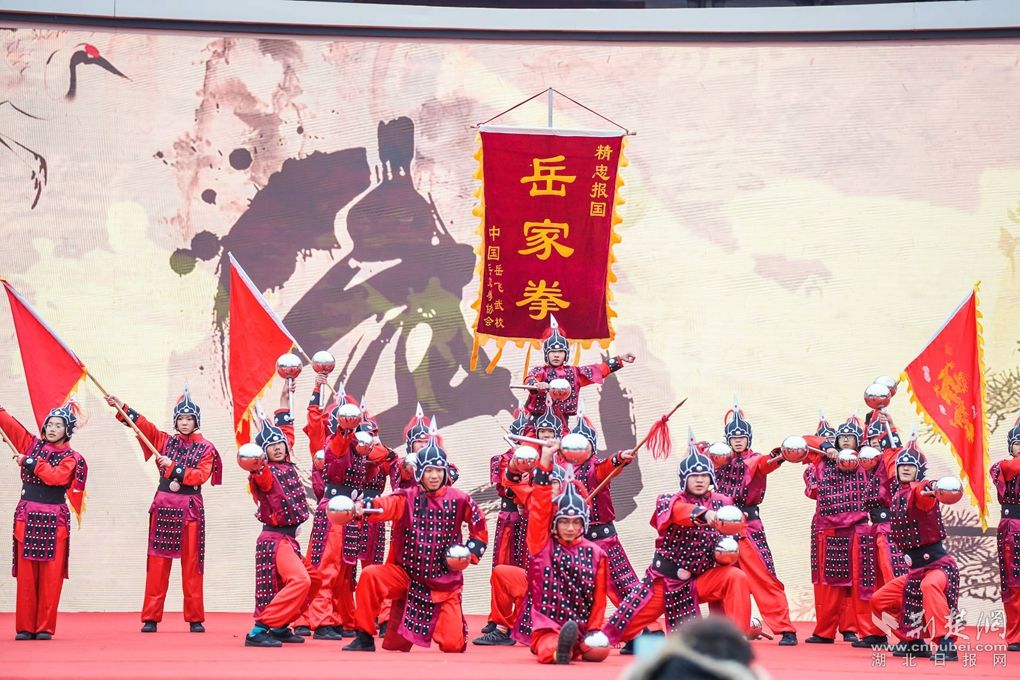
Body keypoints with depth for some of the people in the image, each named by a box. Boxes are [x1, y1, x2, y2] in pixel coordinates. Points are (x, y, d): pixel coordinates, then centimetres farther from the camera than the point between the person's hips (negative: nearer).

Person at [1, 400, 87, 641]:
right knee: (26, 575, 1)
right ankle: (25, 627, 4)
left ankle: (45, 627, 1)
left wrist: (29, 462, -12)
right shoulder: (32, 445, 12)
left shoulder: (70, 458, 2)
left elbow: (56, 476, -17)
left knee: (50, 577, -3)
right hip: (27, 517, 2)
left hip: (54, 521, -2)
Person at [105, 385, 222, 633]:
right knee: (158, 564, 0)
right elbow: (143, 424, 3)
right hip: (163, 506, 2)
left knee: (191, 565, 0)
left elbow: (201, 475, -10)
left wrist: (173, 467, -15)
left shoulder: (206, 448, 3)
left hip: (190, 509, -2)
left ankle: (195, 618, 4)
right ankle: (151, 618, 1)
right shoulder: (165, 441, 11)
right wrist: (121, 407, -7)